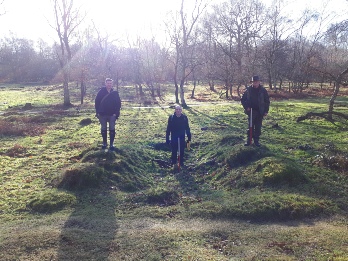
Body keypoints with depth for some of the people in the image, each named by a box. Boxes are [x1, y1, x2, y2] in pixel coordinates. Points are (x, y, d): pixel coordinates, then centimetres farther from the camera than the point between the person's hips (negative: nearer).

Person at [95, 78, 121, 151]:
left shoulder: (115, 93, 0)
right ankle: (104, 143, 22)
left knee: (112, 129, 1)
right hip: (102, 114, 0)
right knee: (103, 129, 10)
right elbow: (96, 102, -1)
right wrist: (97, 112, -6)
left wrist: (116, 113, -6)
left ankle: (111, 144, 8)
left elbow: (118, 103, 1)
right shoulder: (101, 92, -3)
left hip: (112, 115, 0)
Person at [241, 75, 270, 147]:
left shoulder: (263, 90, -2)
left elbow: (267, 101, 4)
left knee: (258, 127, 5)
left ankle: (256, 140, 15)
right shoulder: (248, 90, -2)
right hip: (251, 111, 0)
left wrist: (266, 111, -1)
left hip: (260, 112, 0)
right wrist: (246, 107, -6)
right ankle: (248, 140, 10)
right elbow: (243, 99, 6)